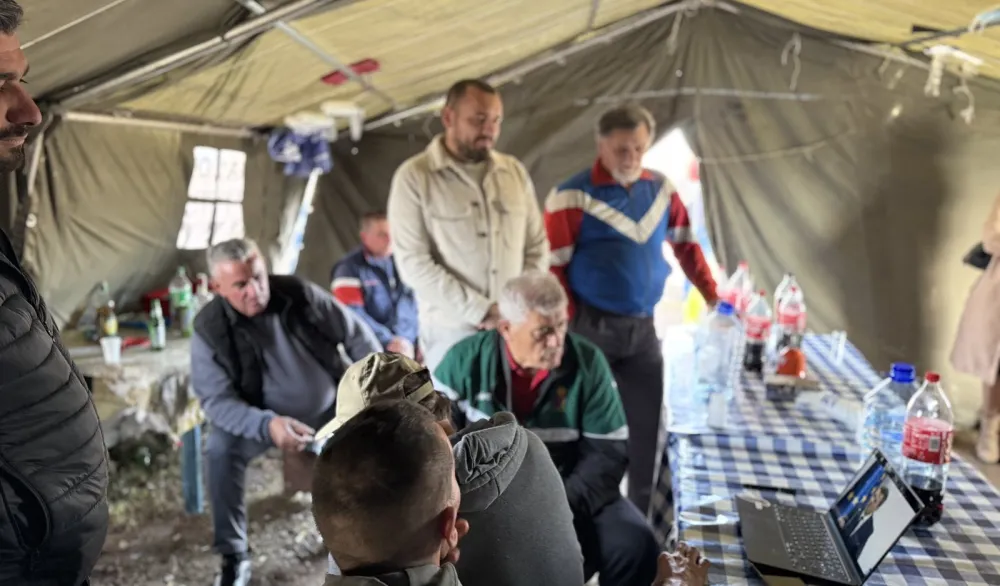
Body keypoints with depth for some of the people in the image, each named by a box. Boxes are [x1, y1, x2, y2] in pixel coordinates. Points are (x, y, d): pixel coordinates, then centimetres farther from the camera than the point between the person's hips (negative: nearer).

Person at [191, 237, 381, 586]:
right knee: (221, 449, -29)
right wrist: (267, 424, -40)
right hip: (262, 418, -1)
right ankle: (234, 557, -11)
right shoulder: (209, 329, -19)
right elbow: (217, 400, -22)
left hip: (332, 409, 2)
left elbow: (356, 335, -5)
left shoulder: (300, 294, -15)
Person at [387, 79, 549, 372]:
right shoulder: (414, 177, -5)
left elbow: (537, 246, 12)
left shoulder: (514, 171, 9)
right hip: (452, 333, -4)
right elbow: (413, 263, -11)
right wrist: (481, 311, -14)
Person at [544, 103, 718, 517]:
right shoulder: (573, 197, -11)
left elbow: (685, 245, 17)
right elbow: (552, 267, -12)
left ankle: (645, 514, 28)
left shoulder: (660, 189, 7)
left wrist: (712, 295, 11)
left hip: (642, 328, 5)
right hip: (591, 328, -5)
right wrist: (570, 326, -16)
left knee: (648, 423, 10)